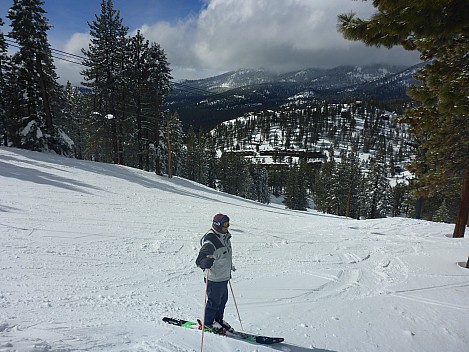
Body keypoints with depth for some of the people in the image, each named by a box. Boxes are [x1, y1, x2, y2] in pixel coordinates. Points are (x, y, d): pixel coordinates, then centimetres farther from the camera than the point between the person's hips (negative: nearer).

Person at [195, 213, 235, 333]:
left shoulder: (224, 236, 5)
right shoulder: (210, 240, -24)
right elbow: (200, 259, -34)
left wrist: (230, 266, 36)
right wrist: (205, 262, -56)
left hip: (224, 277, 9)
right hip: (214, 278, -9)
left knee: (223, 299, 21)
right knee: (214, 301, 7)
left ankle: (218, 319, 40)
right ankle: (208, 322, 29)